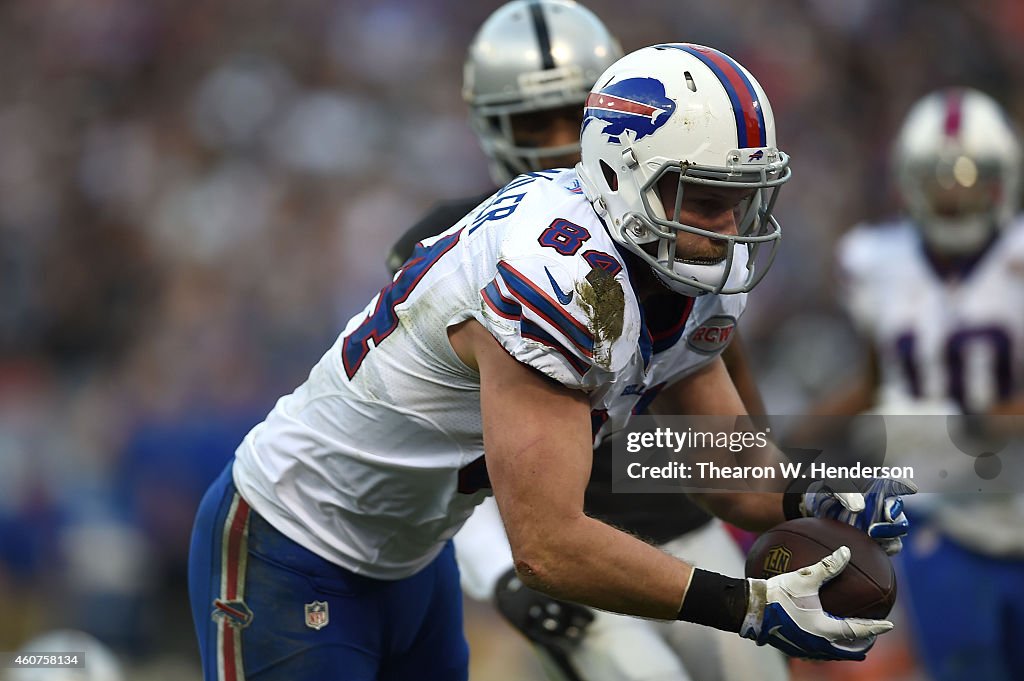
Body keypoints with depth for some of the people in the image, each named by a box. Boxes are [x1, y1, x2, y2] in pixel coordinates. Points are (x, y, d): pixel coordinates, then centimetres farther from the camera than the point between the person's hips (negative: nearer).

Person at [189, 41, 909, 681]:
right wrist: (748, 606, -36)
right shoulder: (566, 282, -34)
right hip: (293, 558, -9)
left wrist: (812, 504, -18)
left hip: (410, 555, 9)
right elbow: (549, 547, -35)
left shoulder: (683, 281, -5)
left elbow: (728, 470, 4)